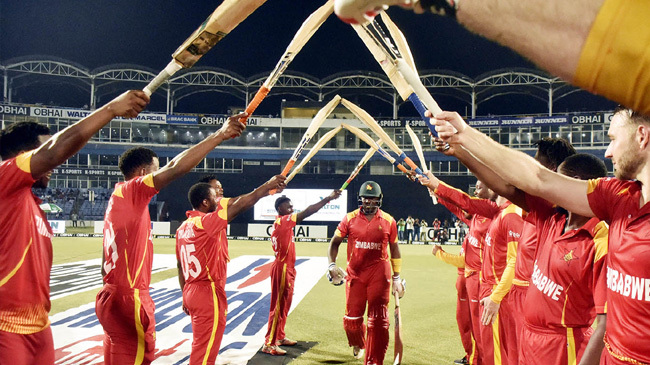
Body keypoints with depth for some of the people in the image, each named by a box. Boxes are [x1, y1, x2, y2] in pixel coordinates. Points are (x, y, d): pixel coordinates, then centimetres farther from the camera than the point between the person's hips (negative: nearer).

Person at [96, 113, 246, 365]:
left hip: (115, 297, 10)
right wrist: (219, 135, -22)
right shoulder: (131, 191, -10)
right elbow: (175, 168, -25)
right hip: (128, 299, -10)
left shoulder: (118, 198, 17)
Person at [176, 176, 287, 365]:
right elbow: (241, 204, -19)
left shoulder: (183, 227, 9)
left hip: (192, 292, 9)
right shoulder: (205, 222, -17)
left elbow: (180, 266, 15)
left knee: (202, 347, 21)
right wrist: (268, 185, -10)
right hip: (208, 293, -9)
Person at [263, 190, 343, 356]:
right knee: (278, 307, -5)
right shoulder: (282, 221, -17)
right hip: (282, 269, -10)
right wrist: (327, 199, -25)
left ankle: (280, 337, 30)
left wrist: (291, 268, 17)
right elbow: (307, 212, -24)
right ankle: (269, 344, 0)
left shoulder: (281, 223, 12)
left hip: (286, 268, 10)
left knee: (285, 305, 19)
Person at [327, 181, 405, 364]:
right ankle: (358, 344, 41)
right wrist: (332, 265, -9)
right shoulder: (350, 218, 3)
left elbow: (394, 249, 11)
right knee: (352, 318, 9)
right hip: (354, 273, 1)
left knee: (378, 320, -3)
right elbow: (335, 242, 6)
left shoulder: (388, 221, 4)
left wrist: (397, 278, 11)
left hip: (379, 274, -1)